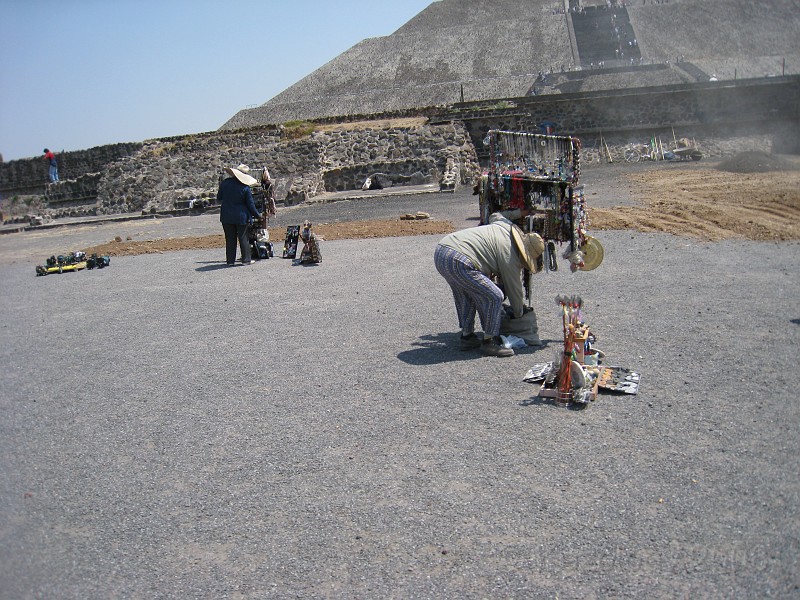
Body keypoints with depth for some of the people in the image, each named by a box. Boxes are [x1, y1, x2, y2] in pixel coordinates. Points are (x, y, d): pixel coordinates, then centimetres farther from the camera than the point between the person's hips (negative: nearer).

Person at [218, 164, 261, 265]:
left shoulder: (225, 183, -4)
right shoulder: (245, 187, -11)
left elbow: (219, 199, 6)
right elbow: (250, 204, -6)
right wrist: (257, 215, 7)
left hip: (226, 216, 3)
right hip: (241, 217, -2)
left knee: (230, 238, 10)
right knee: (243, 238, 6)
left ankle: (230, 260, 13)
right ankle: (246, 259, 9)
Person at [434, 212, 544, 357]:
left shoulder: (504, 224, 21)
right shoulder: (510, 257, 0)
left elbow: (494, 216, 47)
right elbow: (515, 290, 12)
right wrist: (519, 314, 30)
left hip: (440, 251, 10)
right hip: (458, 262, -10)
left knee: (465, 293, 28)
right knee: (494, 297, -4)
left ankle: (467, 336, 33)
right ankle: (489, 341, 7)